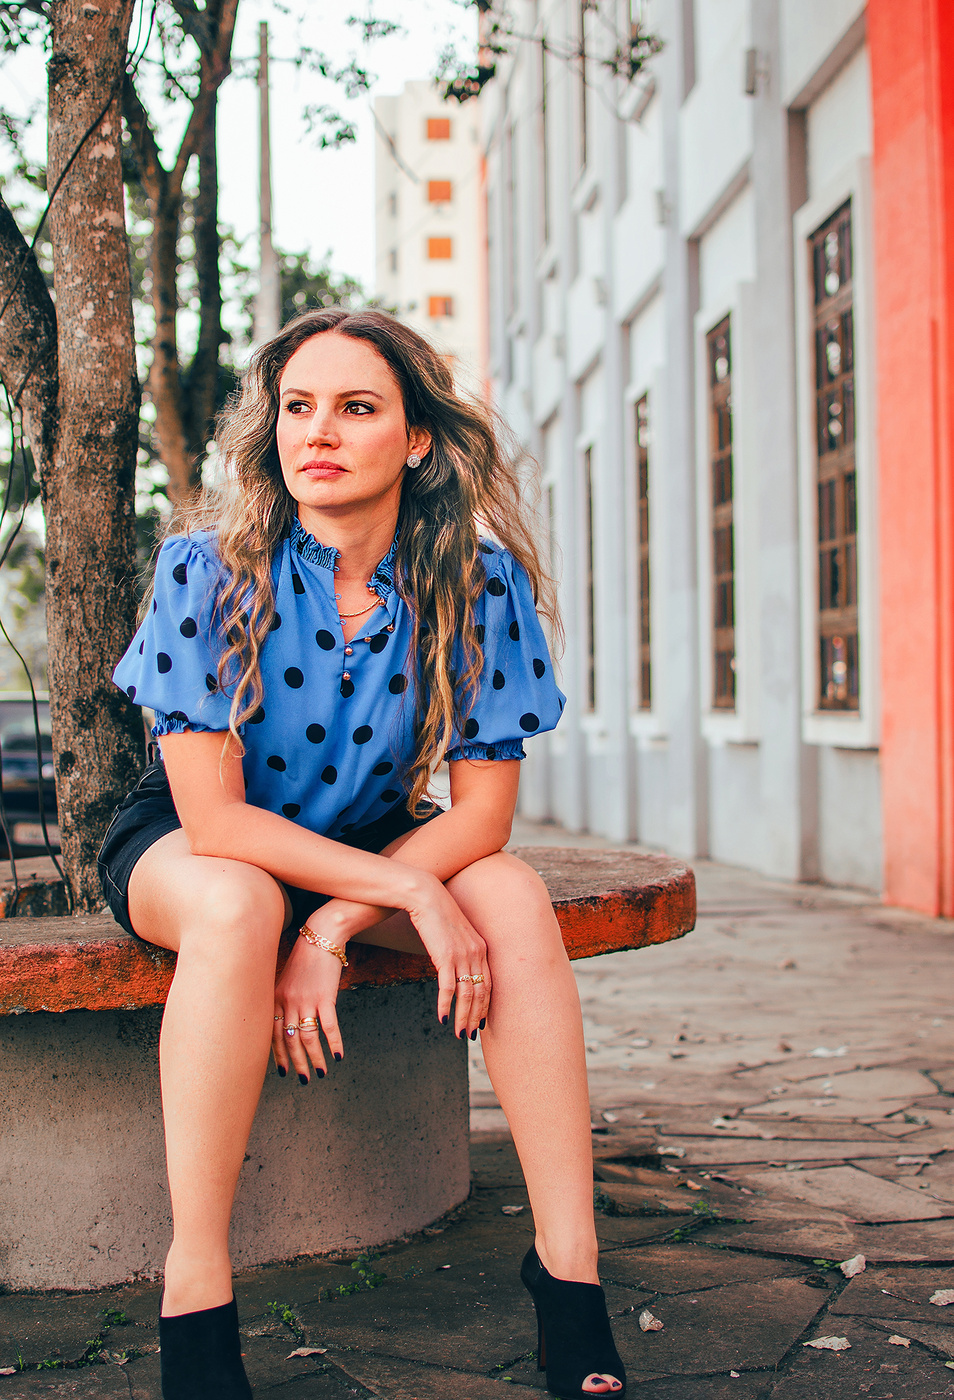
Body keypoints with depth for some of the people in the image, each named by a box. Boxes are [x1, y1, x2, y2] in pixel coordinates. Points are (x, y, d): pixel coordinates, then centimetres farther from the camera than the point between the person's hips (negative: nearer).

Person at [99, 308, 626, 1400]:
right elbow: (213, 819, -25)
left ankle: (568, 1266, -21)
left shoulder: (478, 581, -17)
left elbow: (481, 812, -16)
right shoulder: (207, 569, -23)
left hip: (370, 839, 3)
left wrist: (331, 932, -28)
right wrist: (409, 889, -30)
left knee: (515, 897, -26)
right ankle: (194, 1307, -29)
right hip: (180, 848, -2)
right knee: (238, 905, -36)